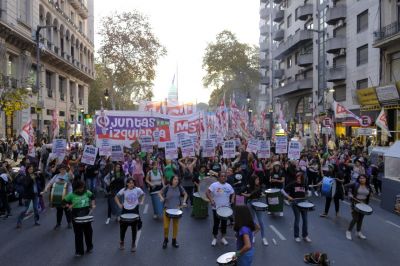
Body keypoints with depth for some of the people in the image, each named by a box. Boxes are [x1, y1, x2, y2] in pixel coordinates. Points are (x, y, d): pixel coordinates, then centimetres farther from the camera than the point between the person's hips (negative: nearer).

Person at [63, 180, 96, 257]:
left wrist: (93, 204, 6)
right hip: (76, 216, -2)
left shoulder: (87, 192, -2)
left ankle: (89, 247, 36)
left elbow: (92, 196, 16)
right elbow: (64, 201, 0)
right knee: (78, 234, 4)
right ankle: (79, 251, 18)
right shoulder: (72, 195, -9)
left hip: (86, 215, 3)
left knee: (88, 232, 15)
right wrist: (68, 206, -18)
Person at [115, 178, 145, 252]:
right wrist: (119, 204, -5)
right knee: (123, 227, 8)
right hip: (125, 210, 0)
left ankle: (133, 244, 22)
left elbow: (143, 195, 9)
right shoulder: (124, 190, -9)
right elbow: (116, 197, 4)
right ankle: (121, 242, 32)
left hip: (134, 210, 0)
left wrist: (141, 202, -3)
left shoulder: (138, 190, -10)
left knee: (134, 228, 6)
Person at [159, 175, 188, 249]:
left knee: (175, 226, 10)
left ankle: (174, 241, 30)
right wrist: (162, 198, -17)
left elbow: (185, 194, 9)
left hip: (176, 209, 2)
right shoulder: (167, 187, -12)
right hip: (167, 209, -2)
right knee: (166, 226, -2)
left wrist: (184, 202, -4)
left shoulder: (179, 187, -7)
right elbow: (160, 193, 2)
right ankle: (165, 240, 25)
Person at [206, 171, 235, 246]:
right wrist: (211, 200, -26)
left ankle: (223, 238, 30)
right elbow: (207, 192, -17)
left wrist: (232, 199, -3)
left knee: (224, 223, 14)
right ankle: (214, 238, 24)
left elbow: (233, 193, 15)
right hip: (216, 208, -4)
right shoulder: (214, 185, -13)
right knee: (216, 224, 6)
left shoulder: (228, 186, 2)